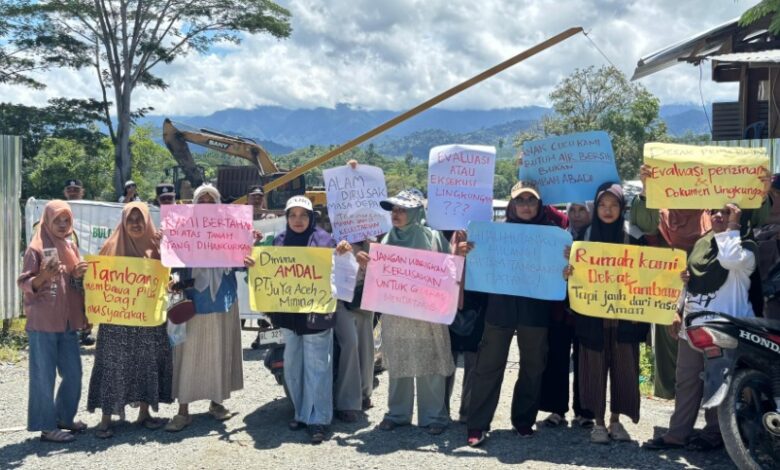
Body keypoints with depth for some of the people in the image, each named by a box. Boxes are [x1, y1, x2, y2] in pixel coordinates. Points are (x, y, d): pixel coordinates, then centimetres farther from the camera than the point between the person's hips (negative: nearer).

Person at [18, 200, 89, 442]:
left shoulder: (71, 247, 12)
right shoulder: (36, 248, -7)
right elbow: (23, 284, -10)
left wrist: (80, 274, -4)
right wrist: (43, 276, -28)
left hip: (68, 322, 7)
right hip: (42, 322, -7)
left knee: (73, 374, 11)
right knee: (44, 376, 0)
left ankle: (64, 417, 26)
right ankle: (47, 427, 7)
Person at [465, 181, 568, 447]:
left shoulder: (552, 230, 5)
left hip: (535, 309, 1)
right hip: (500, 307, -1)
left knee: (533, 367, 10)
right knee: (489, 366, -2)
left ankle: (524, 420, 25)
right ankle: (477, 425, 3)